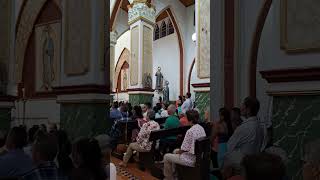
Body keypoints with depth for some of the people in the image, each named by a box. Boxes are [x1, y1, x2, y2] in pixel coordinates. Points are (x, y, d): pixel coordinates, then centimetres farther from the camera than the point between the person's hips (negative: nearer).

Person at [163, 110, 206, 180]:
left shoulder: (190, 131, -27)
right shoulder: (201, 128, -1)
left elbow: (184, 149, -20)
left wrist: (178, 152, 2)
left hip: (191, 159, -9)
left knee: (166, 157, 8)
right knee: (175, 151, 28)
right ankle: (174, 173, 40)